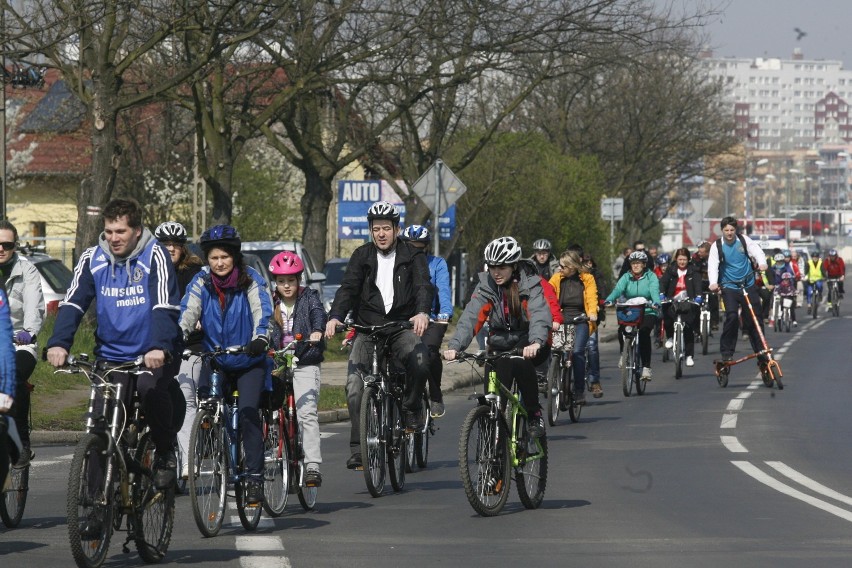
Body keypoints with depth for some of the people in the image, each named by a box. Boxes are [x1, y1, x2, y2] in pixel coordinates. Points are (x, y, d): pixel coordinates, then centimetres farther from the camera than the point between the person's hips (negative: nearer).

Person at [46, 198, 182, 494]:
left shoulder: (154, 256, -10)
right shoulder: (92, 258, 0)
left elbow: (165, 306, -22)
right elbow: (72, 303, -9)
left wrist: (160, 347, -39)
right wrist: (58, 343, -26)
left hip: (154, 355, -3)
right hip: (112, 355, 3)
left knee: (150, 388, -34)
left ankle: (166, 452, -9)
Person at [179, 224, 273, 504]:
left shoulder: (251, 280, -10)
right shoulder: (201, 283, -4)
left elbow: (262, 311, -24)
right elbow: (187, 313, -16)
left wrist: (260, 338, -44)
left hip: (248, 362, -3)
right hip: (216, 363, 3)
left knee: (248, 413, -19)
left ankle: (255, 478, -16)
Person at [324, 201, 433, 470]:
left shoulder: (413, 256, 4)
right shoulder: (362, 256, 8)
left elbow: (423, 286, -11)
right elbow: (348, 288, -4)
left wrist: (423, 312, -33)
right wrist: (335, 317, -24)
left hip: (402, 327, -2)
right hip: (367, 330, 2)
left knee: (420, 363, -32)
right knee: (354, 387, -15)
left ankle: (410, 409, -3)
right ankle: (358, 448, -7)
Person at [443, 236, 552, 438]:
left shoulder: (530, 285, -13)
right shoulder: (485, 286, -5)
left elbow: (539, 315, -30)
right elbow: (470, 317, -18)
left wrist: (536, 343, -52)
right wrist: (454, 346, -36)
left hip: (528, 345, -3)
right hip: (500, 344, 3)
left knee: (519, 361, -35)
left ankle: (534, 415, -20)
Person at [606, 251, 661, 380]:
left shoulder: (651, 277, 0)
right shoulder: (626, 277, 5)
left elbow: (654, 291, -17)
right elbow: (618, 289, -12)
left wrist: (655, 303, -39)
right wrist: (609, 300, -32)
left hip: (647, 312, -2)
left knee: (644, 333, -28)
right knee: (621, 330, -27)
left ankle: (646, 367, -21)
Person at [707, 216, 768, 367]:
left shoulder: (744, 240, 0)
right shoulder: (717, 246, -6)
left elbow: (756, 251, -9)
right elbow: (713, 265, -16)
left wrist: (761, 263, -32)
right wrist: (713, 282, -33)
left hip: (748, 285, 2)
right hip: (729, 287, -2)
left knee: (755, 319, 3)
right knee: (732, 316, -21)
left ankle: (761, 355, 11)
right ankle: (726, 352, -12)